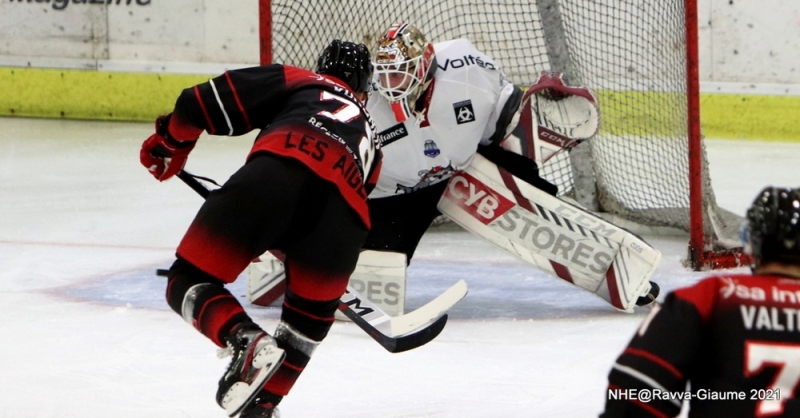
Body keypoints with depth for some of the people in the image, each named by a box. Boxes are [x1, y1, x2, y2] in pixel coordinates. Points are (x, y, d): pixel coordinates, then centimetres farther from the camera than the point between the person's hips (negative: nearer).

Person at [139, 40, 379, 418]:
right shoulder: (369, 138, 42)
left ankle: (246, 341, -19)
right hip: (344, 210, 3)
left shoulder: (298, 82, 32)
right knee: (309, 315, 30)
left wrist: (170, 141, 40)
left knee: (190, 281, 8)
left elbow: (207, 102, 23)